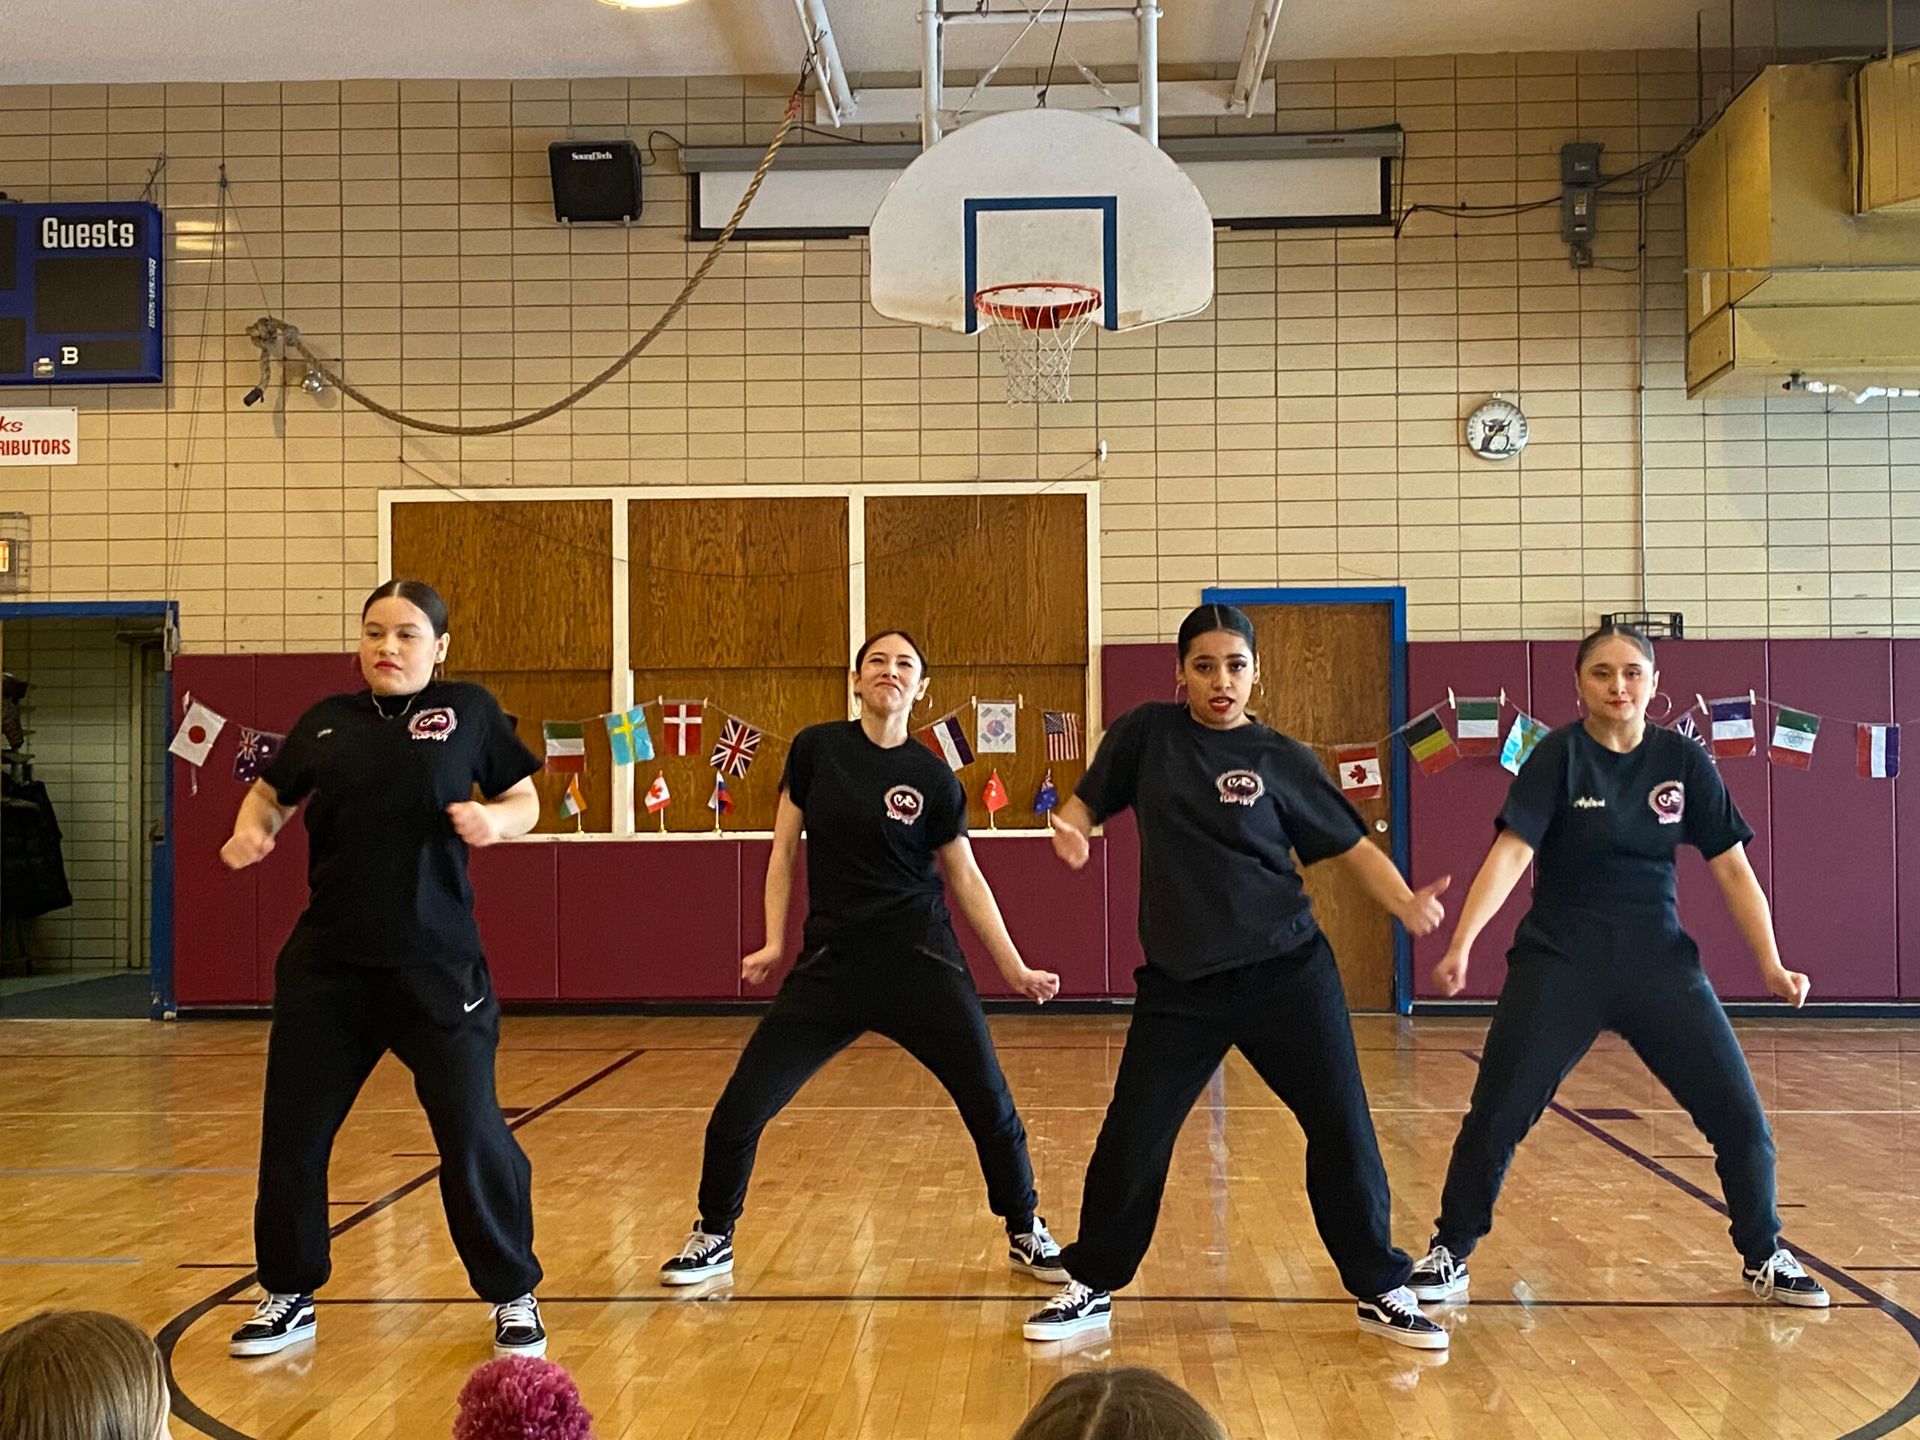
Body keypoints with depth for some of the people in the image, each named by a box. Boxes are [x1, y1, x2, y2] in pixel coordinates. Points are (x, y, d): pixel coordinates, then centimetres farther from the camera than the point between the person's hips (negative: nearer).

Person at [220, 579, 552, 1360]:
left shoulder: (468, 710, 0)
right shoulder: (326, 721, 8)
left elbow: (525, 803, 5)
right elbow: (271, 794, 21)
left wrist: (492, 820, -16)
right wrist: (251, 830, -1)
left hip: (436, 963, -3)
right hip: (325, 964, 4)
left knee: (471, 1131, -2)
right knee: (293, 1129, 9)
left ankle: (513, 1296, 16)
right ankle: (289, 1296, 29)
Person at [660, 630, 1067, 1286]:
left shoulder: (932, 777, -2)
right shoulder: (816, 748, -1)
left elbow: (965, 878, 5)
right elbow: (785, 847, 6)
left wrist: (1014, 968, 2)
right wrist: (774, 942, -2)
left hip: (922, 961, 0)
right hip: (830, 961, 1)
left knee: (989, 1102, -1)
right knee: (740, 1109, -2)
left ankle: (1026, 1233, 23)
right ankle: (714, 1237, 22)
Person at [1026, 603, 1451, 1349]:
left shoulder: (1281, 759, -1)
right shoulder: (1148, 733, 1)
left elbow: (1351, 846, 1)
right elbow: (1087, 800, 10)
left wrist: (1406, 903, -16)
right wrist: (1070, 830, -13)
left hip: (1287, 972, 0)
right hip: (1180, 981, 1)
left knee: (1343, 1129, 2)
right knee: (1131, 1138, 2)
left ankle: (1381, 1291, 21)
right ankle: (1091, 1287, 23)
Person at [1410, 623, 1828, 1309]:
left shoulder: (1684, 761, 0)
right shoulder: (1559, 756, -9)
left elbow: (1733, 868, 3)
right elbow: (1512, 851, -20)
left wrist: (1771, 965, -5)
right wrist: (1461, 943, -31)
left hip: (1659, 962, 3)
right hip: (1560, 963, -3)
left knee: (1740, 1116, 1)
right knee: (1496, 1114, -6)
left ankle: (1765, 1256, 25)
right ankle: (1449, 1253, 13)